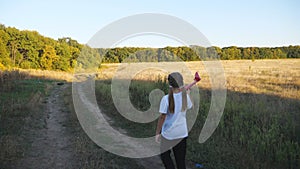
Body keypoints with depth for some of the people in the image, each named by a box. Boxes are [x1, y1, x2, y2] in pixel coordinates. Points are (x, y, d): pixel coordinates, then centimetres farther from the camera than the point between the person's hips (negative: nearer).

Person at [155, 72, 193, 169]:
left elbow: (162, 117, -17)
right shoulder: (185, 96, -8)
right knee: (181, 159, 14)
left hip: (168, 133, -4)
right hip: (182, 133, 4)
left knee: (165, 155, 19)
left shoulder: (166, 99, -19)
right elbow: (189, 107, 14)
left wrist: (157, 133, -6)